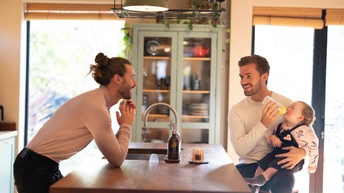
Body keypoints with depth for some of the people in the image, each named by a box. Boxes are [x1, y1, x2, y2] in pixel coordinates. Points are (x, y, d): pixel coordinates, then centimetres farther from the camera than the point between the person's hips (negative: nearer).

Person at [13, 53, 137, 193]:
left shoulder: (98, 99, 8)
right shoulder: (96, 107, -20)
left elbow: (111, 151, 12)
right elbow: (117, 160, -18)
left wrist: (123, 125, 2)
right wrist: (126, 125, -5)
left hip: (45, 167, 9)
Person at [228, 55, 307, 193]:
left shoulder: (286, 104, -2)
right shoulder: (237, 111, -1)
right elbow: (240, 149, -13)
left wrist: (302, 152, -19)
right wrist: (263, 124, -24)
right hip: (249, 165, 1)